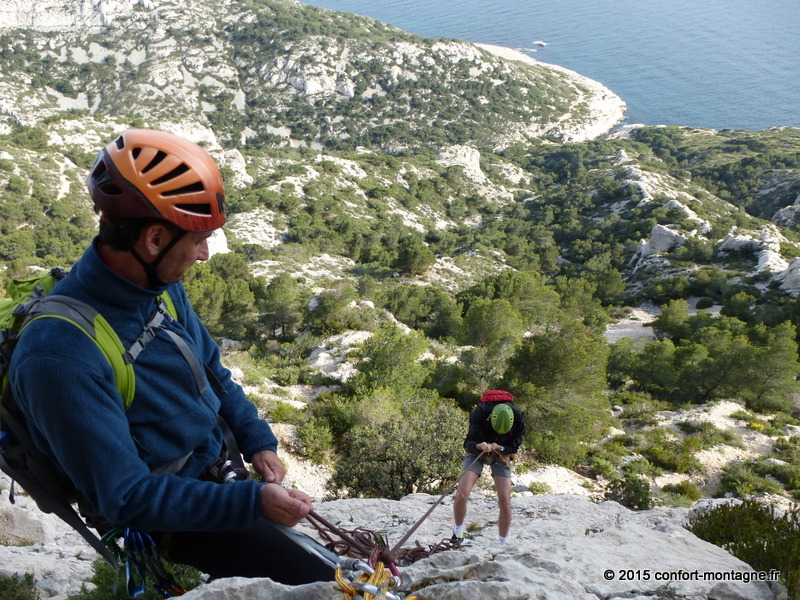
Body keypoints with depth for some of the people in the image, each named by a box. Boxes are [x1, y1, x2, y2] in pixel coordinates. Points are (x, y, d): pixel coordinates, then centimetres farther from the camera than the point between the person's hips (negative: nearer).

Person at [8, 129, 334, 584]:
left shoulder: (162, 285, -9)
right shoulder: (61, 356, -33)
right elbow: (126, 498, -27)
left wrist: (259, 442, -2)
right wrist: (251, 502, -30)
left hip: (218, 468, 7)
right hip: (175, 515, -7)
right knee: (321, 585, -12)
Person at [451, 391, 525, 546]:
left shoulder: (518, 418, -26)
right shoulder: (480, 412, -31)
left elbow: (514, 446, -12)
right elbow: (468, 443, -28)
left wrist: (499, 447, -32)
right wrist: (480, 446, -51)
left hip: (501, 454, 1)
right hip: (477, 452, -1)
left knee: (505, 502, -11)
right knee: (461, 496, -15)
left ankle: (503, 542, 12)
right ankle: (458, 533, 12)